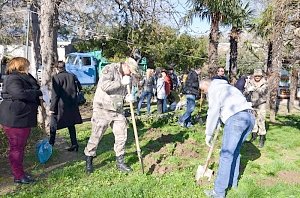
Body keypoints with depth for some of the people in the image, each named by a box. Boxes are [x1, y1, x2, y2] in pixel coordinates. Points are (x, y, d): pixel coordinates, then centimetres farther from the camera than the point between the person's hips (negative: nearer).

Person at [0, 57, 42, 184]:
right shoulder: (12, 79, -14)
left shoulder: (24, 78, 18)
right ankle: (18, 176, 9)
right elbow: (20, 93, -29)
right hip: (15, 120, -10)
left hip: (24, 118, 10)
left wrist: (37, 93, 1)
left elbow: (31, 95, 21)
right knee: (16, 147, -1)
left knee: (21, 147, 16)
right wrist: (38, 92, -17)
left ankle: (20, 172, 27)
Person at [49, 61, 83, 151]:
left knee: (53, 125, 11)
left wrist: (52, 107, -8)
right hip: (72, 106, 5)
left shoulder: (56, 77, -9)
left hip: (60, 106, -5)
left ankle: (51, 143, 18)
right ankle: (74, 144, 13)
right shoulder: (72, 76, 6)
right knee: (71, 125, 14)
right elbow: (79, 89, 9)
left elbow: (55, 94, -12)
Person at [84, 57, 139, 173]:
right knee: (96, 136, 5)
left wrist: (127, 97, -2)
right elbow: (104, 86, -28)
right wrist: (121, 82, -23)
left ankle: (120, 162, 22)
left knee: (121, 136, 7)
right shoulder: (109, 69, -13)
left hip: (118, 110, 7)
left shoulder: (126, 77, 10)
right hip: (103, 109, -7)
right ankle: (88, 161, 24)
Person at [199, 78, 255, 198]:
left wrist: (208, 134, 6)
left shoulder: (213, 88, 7)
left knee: (226, 155, -6)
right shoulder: (225, 86, 33)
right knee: (235, 151, 21)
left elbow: (213, 112, 0)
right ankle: (232, 182, 32)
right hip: (249, 117, 9)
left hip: (236, 118, -9)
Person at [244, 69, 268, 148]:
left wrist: (255, 89, -38)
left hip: (261, 104, -3)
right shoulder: (250, 83, 3)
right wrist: (247, 91, -26)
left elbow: (263, 92, -20)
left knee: (261, 121, -9)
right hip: (252, 104, 3)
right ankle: (254, 135, 30)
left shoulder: (264, 83, -3)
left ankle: (262, 139, -4)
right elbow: (245, 93, -2)